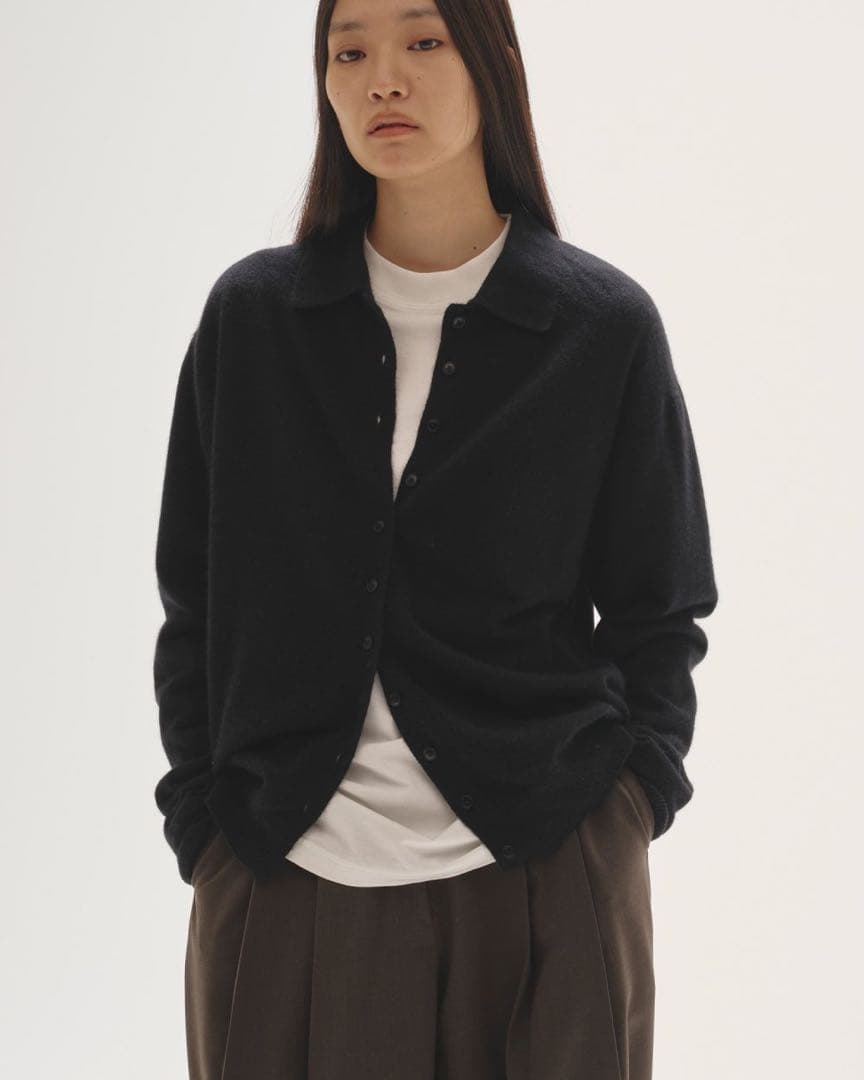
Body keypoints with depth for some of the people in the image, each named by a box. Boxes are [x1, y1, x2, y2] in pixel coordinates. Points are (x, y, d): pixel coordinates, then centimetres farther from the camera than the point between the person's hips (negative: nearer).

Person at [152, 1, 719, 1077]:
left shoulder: (604, 325, 1)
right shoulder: (250, 314, 5)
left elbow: (656, 613, 7)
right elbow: (193, 603, 8)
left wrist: (623, 804, -5)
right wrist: (204, 824, 0)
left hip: (546, 875, -1)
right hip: (287, 885, 1)